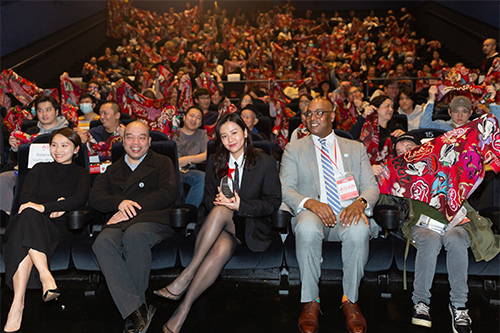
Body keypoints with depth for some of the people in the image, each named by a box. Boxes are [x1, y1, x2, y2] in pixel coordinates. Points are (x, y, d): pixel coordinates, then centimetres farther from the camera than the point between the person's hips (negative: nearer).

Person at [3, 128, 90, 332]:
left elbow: (80, 199, -6)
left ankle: (18, 303, -46)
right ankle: (45, 275, -51)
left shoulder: (80, 174, 17)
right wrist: (55, 208, -9)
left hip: (59, 228, -2)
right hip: (30, 222, 2)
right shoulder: (40, 169, 25)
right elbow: (25, 197, 8)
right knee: (28, 214, -36)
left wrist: (44, 207, -18)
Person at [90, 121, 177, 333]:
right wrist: (120, 202, -6)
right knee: (103, 242, -32)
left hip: (153, 220, -3)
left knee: (134, 234, -38)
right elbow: (95, 198, 15)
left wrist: (133, 207, -9)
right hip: (120, 222, 3)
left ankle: (137, 307, -25)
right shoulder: (113, 170, 29)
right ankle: (136, 310, -35)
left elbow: (168, 193, 1)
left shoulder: (162, 163, 19)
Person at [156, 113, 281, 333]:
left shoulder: (266, 163, -2)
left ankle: (186, 275, -33)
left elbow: (273, 201, -5)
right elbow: (208, 198, 12)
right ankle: (184, 308, -33)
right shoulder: (215, 162, 10)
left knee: (221, 211, -35)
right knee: (223, 247, -35)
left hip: (252, 227, -2)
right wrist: (217, 200, -14)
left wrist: (241, 205, -19)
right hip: (219, 226, 3)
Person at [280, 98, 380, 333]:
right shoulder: (294, 149, 16)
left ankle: (350, 300, -14)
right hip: (312, 213, -1)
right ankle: (310, 302, -19)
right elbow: (285, 189, 5)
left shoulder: (356, 148, 20)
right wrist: (310, 203, -17)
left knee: (359, 231, -35)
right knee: (307, 229, -37)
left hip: (348, 213, 1)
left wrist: (360, 202, -15)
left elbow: (372, 187, 11)